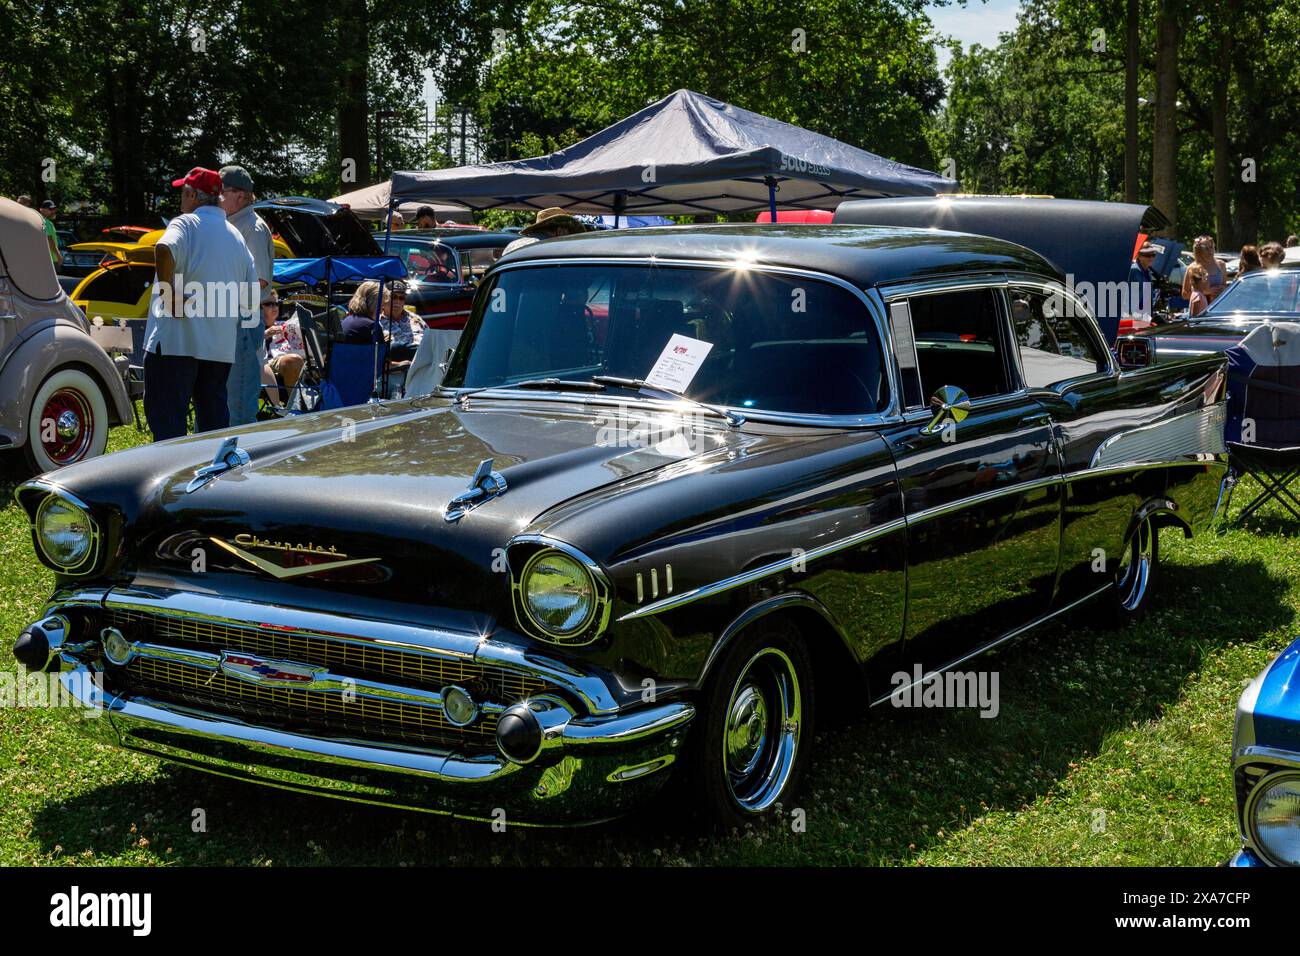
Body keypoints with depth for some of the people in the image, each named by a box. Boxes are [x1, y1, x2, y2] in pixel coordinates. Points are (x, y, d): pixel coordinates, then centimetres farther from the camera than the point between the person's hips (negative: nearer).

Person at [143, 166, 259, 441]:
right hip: (221, 346, 7)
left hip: (176, 340, -7)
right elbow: (252, 296, 18)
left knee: (166, 418, -5)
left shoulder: (186, 223, -5)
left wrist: (169, 297, -20)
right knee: (213, 416, 14)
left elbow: (164, 250, -28)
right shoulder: (235, 235, 17)